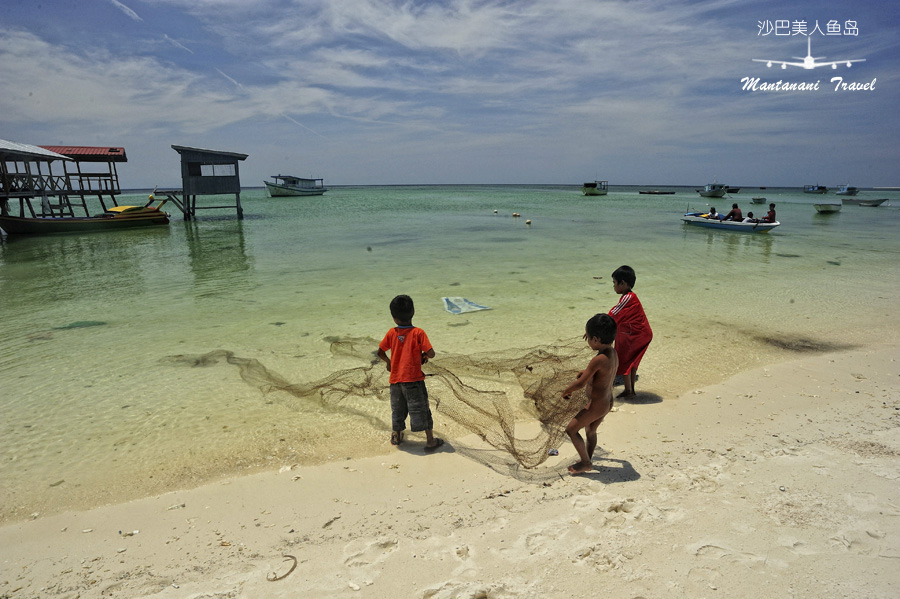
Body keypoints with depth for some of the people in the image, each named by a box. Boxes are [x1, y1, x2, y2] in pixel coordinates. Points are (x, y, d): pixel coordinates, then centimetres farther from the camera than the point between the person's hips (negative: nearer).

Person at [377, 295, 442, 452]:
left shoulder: (391, 333, -2)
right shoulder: (418, 333, -12)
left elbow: (380, 352, 9)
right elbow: (431, 353, -16)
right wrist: (424, 356, 6)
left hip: (395, 379, 4)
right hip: (414, 379, -4)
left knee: (397, 409, 20)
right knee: (420, 409, 4)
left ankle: (397, 436, 36)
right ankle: (430, 440, 10)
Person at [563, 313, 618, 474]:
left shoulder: (598, 360, -29)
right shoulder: (614, 354, -3)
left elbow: (580, 383, -25)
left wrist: (566, 391, -8)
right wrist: (587, 372, 20)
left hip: (596, 405, -9)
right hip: (608, 402, 9)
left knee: (571, 430, 7)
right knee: (590, 431, 26)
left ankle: (586, 463, 16)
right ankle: (587, 461, 41)